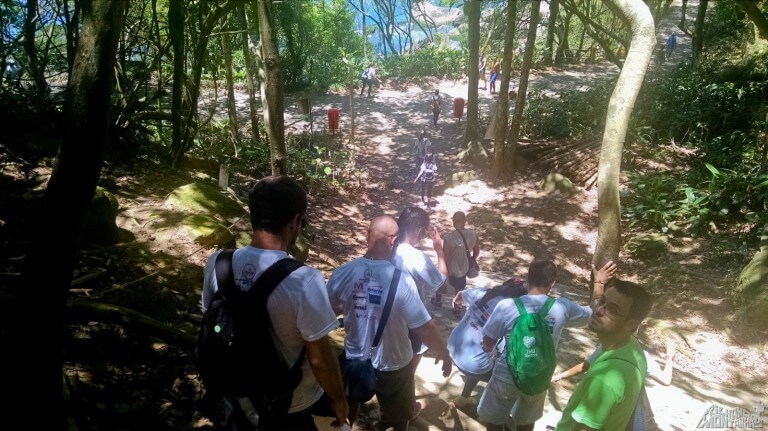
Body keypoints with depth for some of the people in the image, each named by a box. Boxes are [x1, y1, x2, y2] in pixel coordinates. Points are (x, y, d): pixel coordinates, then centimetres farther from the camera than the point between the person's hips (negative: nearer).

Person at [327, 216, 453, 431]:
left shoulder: (343, 273, -19)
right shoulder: (401, 280, -30)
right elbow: (426, 329, -25)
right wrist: (445, 354, -7)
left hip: (354, 359, 3)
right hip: (393, 364, -2)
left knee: (348, 411, 34)